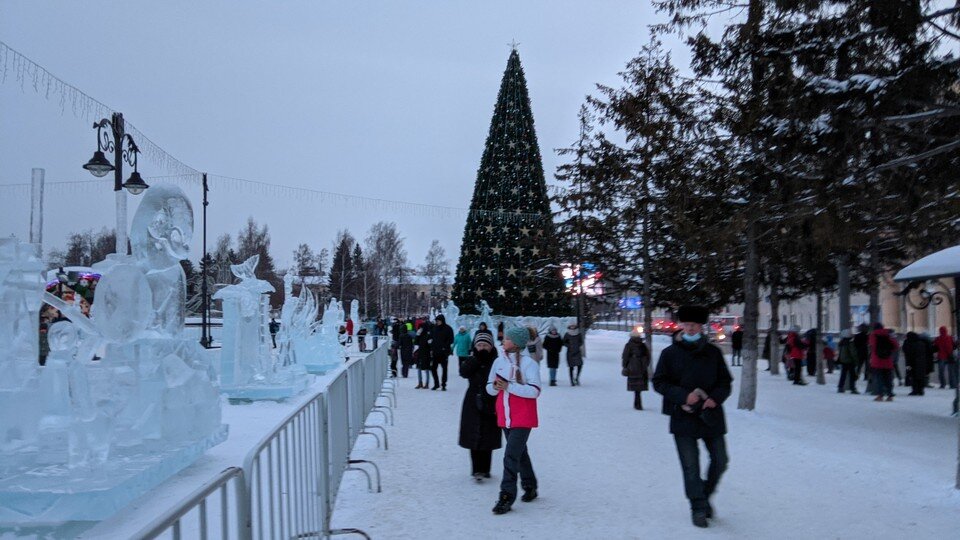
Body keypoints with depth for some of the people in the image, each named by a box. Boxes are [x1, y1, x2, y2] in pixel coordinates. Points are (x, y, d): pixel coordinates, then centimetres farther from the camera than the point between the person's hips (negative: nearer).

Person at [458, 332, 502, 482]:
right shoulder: (471, 359, 4)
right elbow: (464, 372, -15)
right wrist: (476, 358, -19)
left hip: (490, 405, -2)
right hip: (473, 404, 2)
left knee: (488, 439, 5)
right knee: (474, 437, 0)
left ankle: (484, 469, 16)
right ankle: (477, 469, 6)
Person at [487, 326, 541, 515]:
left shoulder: (529, 363, -13)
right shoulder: (499, 361, 4)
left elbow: (534, 391, -20)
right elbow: (490, 388, 9)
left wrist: (509, 386, -25)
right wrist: (495, 386, -15)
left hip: (522, 418, -6)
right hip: (505, 417, 6)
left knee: (511, 456, -12)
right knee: (520, 453, 20)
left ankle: (506, 497, -7)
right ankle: (530, 487, 38)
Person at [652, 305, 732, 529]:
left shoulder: (713, 352, 6)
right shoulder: (670, 353, 0)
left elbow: (725, 381, 9)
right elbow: (659, 382, -1)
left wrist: (716, 398, -11)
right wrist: (684, 396, -15)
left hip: (711, 416, 3)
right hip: (683, 417, -2)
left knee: (720, 461, 8)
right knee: (691, 466, 1)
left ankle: (705, 496, 32)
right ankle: (698, 508, 14)